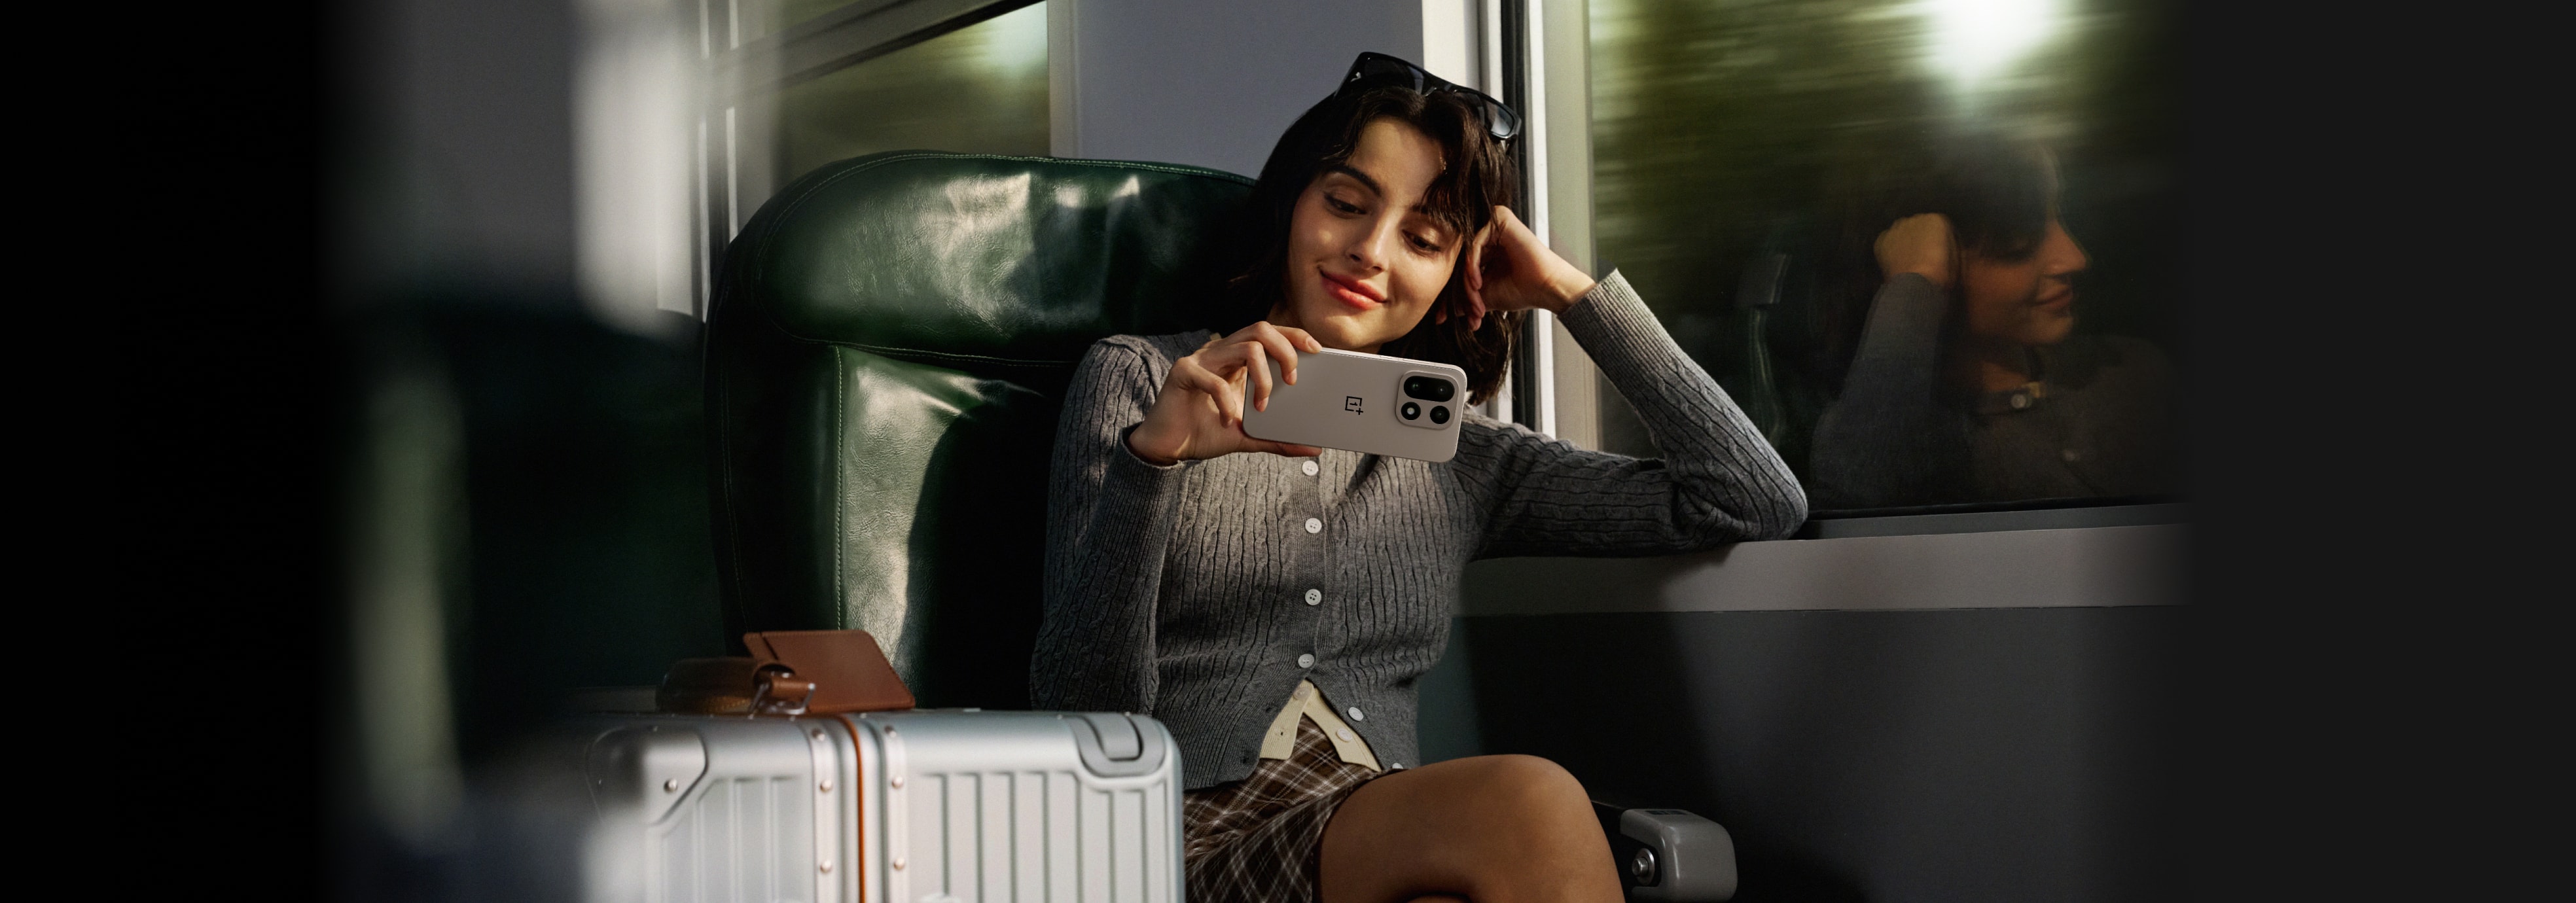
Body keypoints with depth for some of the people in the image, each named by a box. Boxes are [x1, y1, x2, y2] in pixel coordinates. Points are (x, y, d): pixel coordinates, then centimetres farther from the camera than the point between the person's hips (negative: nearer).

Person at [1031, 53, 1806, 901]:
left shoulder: (1459, 461, 21)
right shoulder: (1137, 379, 11)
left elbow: (1757, 502, 15)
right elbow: (1082, 703, 0)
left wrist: (1572, 292, 16)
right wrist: (1151, 459, -18)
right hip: (1187, 829, -4)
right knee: (1529, 805, -33)